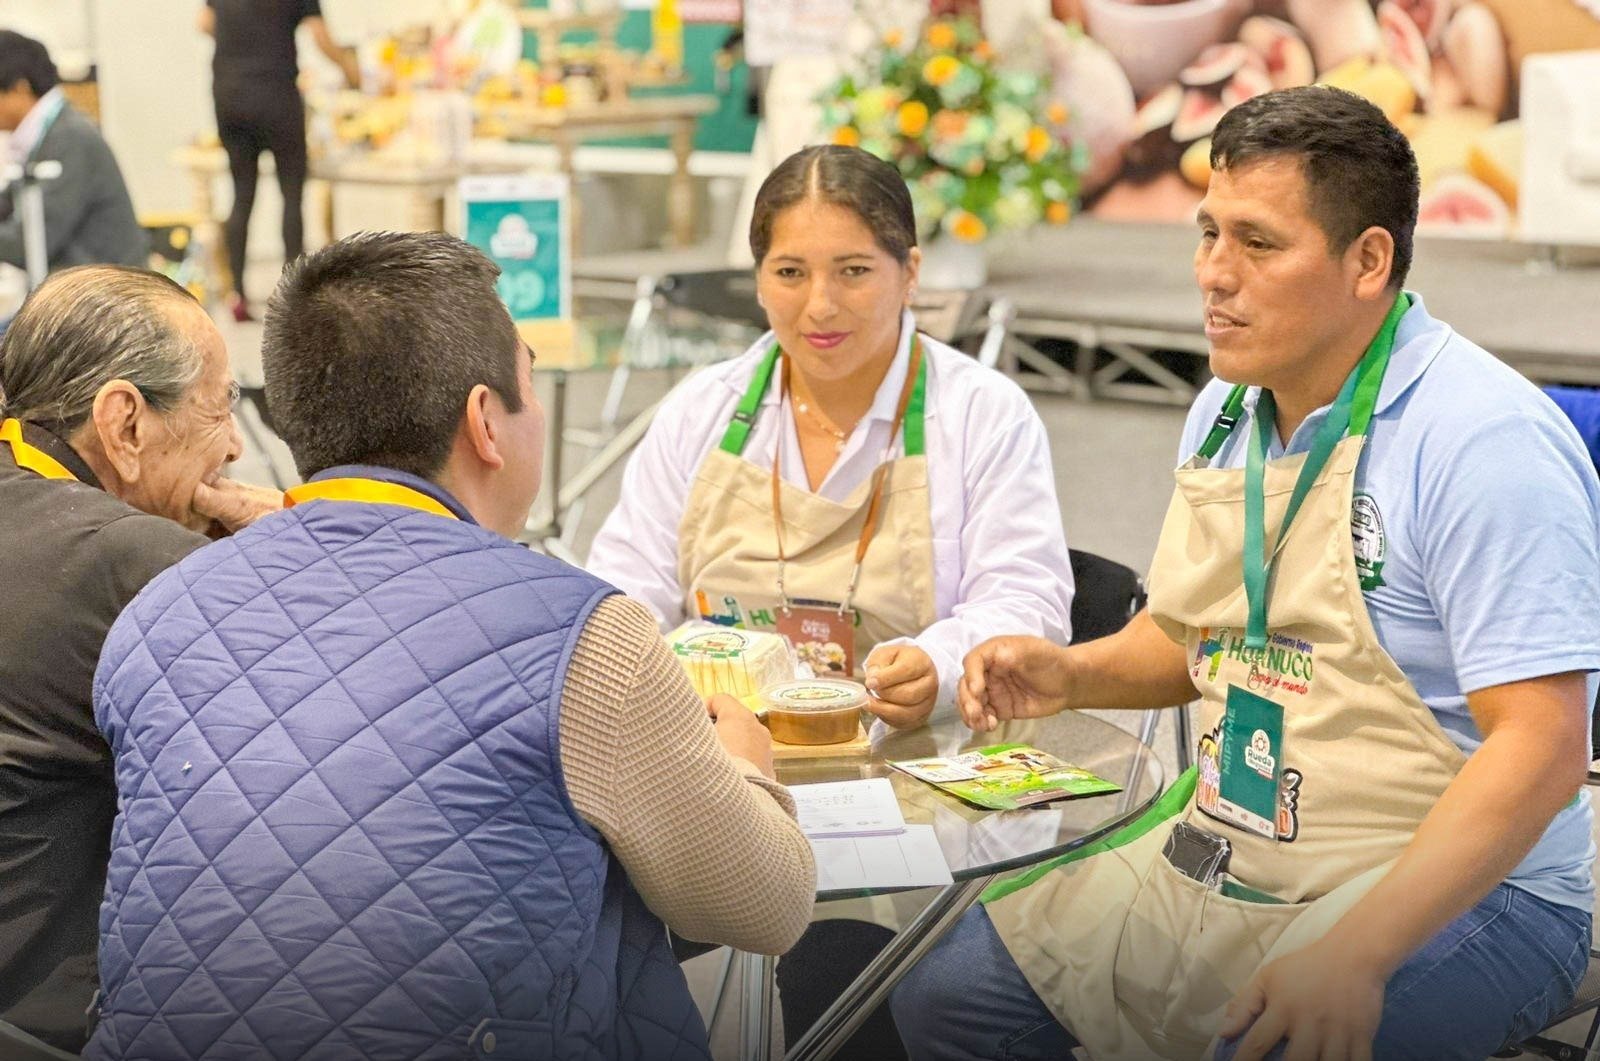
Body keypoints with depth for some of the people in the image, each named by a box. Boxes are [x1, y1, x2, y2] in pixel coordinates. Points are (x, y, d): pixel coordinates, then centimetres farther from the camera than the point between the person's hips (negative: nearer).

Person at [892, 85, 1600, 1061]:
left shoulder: (1487, 441, -19)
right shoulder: (1227, 411, 7)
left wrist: (1355, 954, -31)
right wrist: (1076, 674, 1)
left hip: (1455, 892, -7)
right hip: (1223, 860, 8)